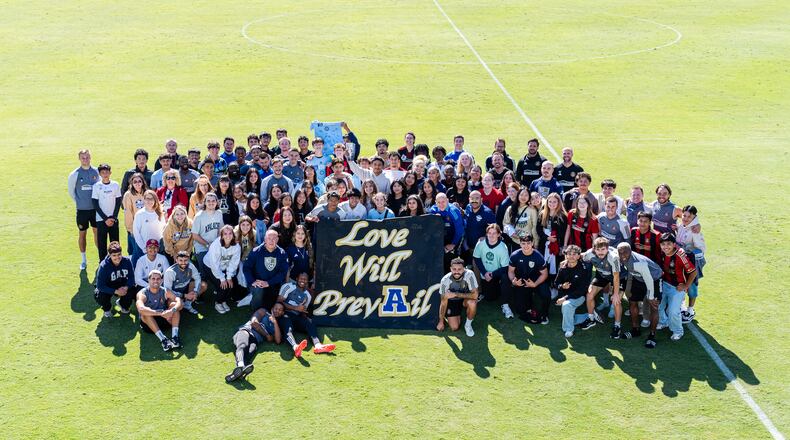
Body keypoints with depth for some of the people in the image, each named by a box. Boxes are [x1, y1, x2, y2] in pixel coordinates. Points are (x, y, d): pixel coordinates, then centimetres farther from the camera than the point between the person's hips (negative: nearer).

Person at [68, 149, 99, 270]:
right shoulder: (75, 174, -7)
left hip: (95, 208, 2)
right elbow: (71, 191, 5)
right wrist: (79, 202, 6)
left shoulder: (96, 172, -1)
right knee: (82, 234, 7)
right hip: (82, 210, -1)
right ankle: (84, 260, 17)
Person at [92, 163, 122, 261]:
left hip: (114, 219, 1)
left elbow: (118, 202, 4)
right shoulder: (96, 186, -2)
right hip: (101, 220, -1)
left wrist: (113, 218, -6)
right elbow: (95, 205, -4)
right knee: (102, 243, 0)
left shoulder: (115, 185, 2)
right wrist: (106, 219, -9)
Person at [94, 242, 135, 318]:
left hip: (123, 286, 2)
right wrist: (116, 291, -37)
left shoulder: (127, 261, -19)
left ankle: (122, 304, 12)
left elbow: (131, 277, -10)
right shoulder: (104, 266, -26)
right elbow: (100, 286, -26)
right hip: (108, 288, -2)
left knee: (133, 290, -27)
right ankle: (107, 308, 9)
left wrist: (126, 287, -32)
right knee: (100, 296, -32)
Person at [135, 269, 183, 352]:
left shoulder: (165, 292, -3)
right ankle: (163, 339, -43)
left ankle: (175, 336, -33)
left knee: (174, 305, -19)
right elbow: (141, 309, -36)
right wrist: (160, 313, -44)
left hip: (164, 320, 3)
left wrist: (172, 310, -40)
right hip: (148, 324, -3)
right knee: (145, 313, -33)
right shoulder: (142, 293, -14)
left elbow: (180, 303, -17)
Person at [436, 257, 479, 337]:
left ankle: (468, 324, -6)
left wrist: (456, 294, -36)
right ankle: (458, 316, 24)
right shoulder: (445, 280, -26)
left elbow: (475, 295, -31)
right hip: (452, 302, 0)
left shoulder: (469, 274, -29)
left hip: (465, 298, 0)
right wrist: (441, 321, -10)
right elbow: (443, 302, -16)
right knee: (454, 328, -11)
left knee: (472, 303, -35)